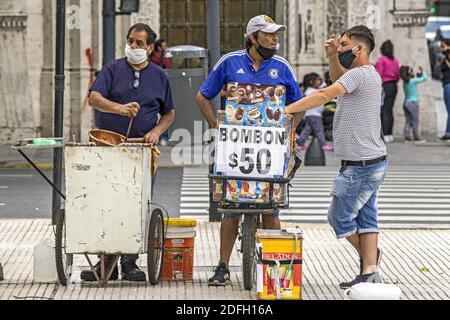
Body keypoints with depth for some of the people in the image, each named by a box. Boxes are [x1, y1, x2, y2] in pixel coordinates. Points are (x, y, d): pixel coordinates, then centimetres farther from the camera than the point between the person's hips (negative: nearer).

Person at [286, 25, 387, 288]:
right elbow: (339, 80, 33)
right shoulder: (369, 75, 14)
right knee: (366, 217, 12)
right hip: (374, 161, 10)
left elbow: (324, 95, -26)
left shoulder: (360, 74, -18)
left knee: (339, 216, 3)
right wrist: (333, 57, 16)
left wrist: (286, 110, -25)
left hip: (360, 166, -10)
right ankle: (370, 272, 12)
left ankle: (367, 254, 19)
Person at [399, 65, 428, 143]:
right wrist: (422, 71, 7)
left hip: (406, 103, 7)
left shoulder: (405, 83, 9)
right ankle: (417, 138, -2)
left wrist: (419, 73, 22)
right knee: (415, 122, -4)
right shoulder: (413, 81, -12)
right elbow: (425, 78, -7)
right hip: (413, 103, -7)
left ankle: (407, 137, 5)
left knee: (408, 121, 7)